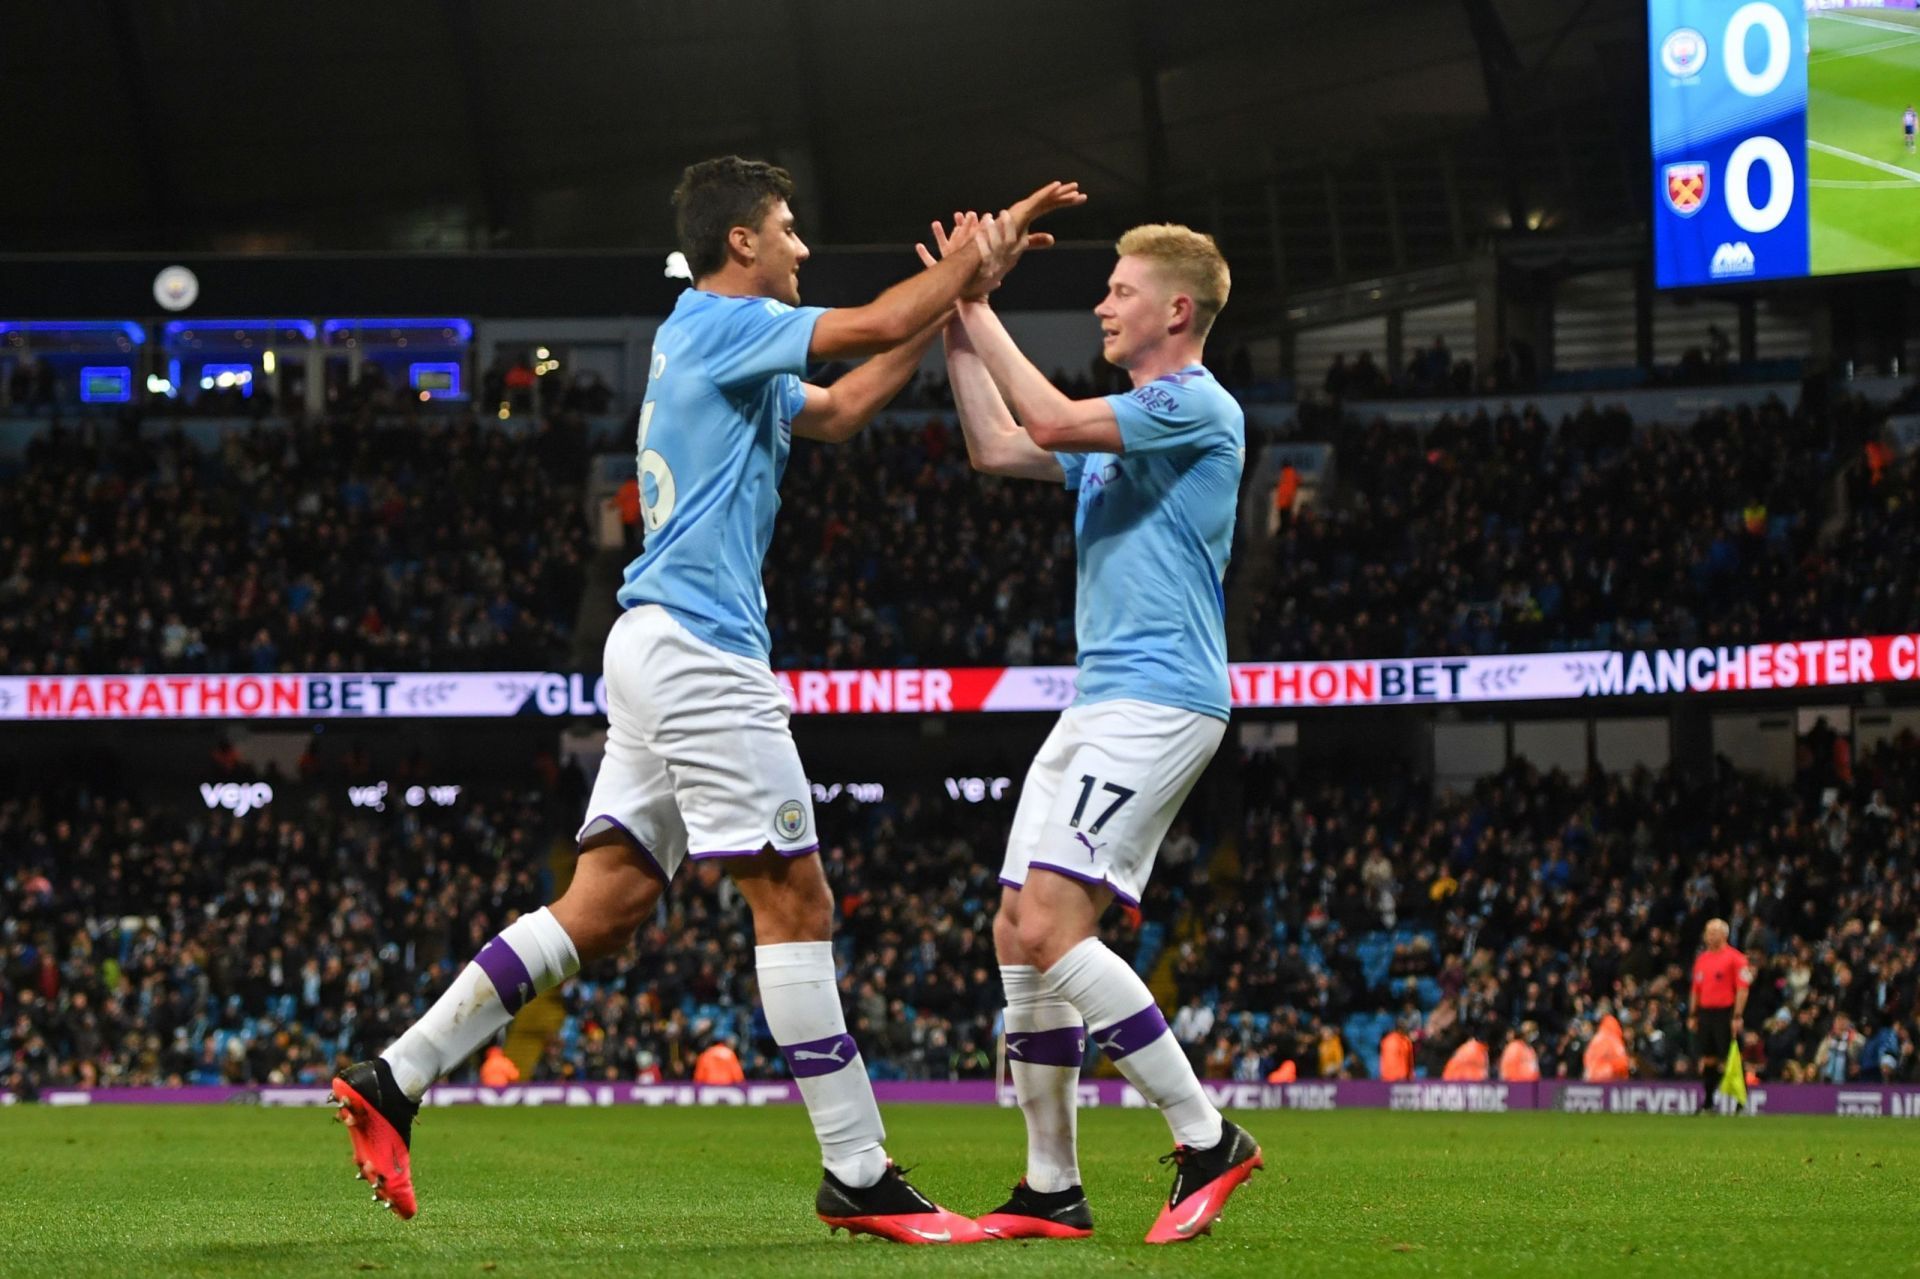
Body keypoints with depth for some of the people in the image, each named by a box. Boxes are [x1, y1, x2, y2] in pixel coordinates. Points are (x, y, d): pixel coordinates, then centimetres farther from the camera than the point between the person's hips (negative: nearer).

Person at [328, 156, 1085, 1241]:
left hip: (664, 650, 10)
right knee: (795, 899, -7)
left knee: (604, 907, 6)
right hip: (700, 650, -10)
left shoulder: (725, 350, 22)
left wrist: (961, 294, 24)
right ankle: (859, 1177, -5)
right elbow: (878, 327, -14)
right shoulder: (720, 323, -7)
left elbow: (842, 409, 31)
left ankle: (394, 1081, 4)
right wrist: (986, 242, -2)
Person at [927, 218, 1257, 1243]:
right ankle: (1051, 1189, 9)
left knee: (1050, 926, -20)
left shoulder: (1197, 407, -9)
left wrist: (980, 314, -10)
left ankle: (1207, 1139, -13)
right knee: (1019, 932, 5)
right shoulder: (1126, 427, 21)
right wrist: (960, 329, 16)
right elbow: (999, 449, 23)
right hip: (1099, 700, 10)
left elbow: (1053, 422, -19)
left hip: (1156, 698, -10)